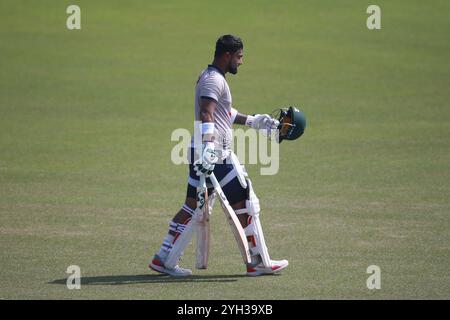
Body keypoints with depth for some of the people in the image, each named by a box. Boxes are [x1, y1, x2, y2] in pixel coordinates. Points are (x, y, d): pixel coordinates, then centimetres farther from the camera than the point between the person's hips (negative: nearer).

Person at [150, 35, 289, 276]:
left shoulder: (207, 76, 20)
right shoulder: (215, 80, -13)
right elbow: (206, 114, -29)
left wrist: (253, 121, 36)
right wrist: (208, 146, -41)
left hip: (203, 153, 10)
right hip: (216, 155, -10)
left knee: (192, 207, 12)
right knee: (245, 205, -1)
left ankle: (163, 258, 10)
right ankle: (259, 263, 4)